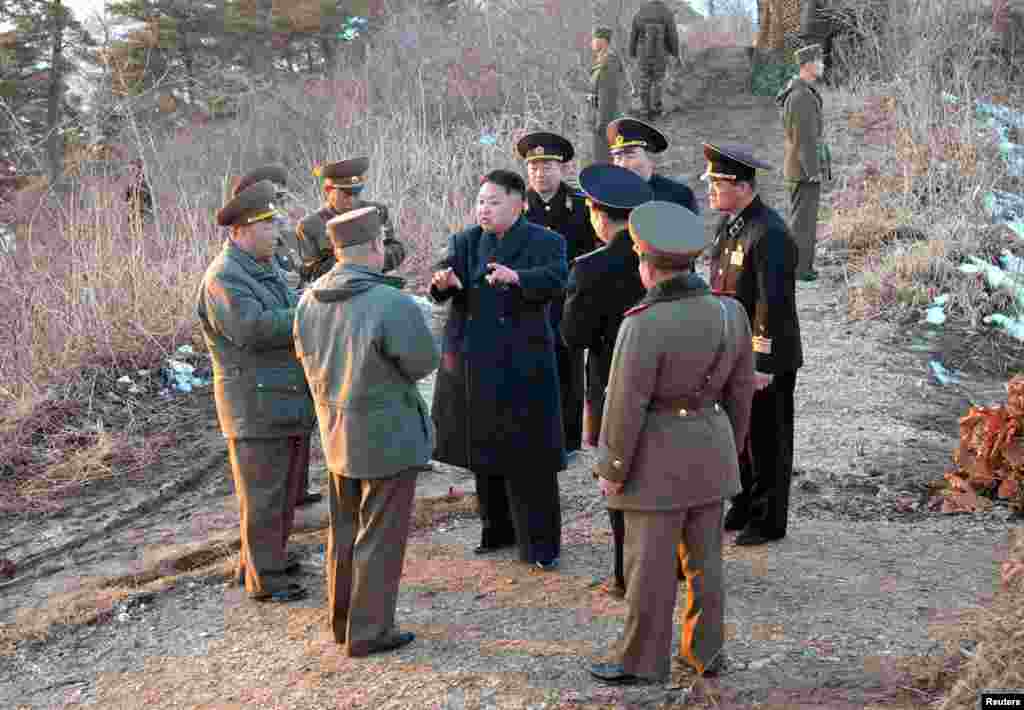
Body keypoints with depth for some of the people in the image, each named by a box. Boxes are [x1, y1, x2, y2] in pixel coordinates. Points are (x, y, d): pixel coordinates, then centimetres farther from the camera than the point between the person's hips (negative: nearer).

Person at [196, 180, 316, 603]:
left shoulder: (266, 270, 14)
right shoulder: (223, 278, -16)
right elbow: (251, 329, -29)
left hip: (291, 404, 9)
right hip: (256, 406, -9)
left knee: (287, 488, 18)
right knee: (263, 496, 1)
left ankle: (262, 559, 33)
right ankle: (263, 579, 13)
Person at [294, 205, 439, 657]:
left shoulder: (309, 301, -4)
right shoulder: (393, 305, -26)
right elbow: (423, 362, -14)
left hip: (336, 434, 7)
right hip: (388, 435, -7)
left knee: (345, 530, 21)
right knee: (380, 538, 7)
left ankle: (342, 620, 34)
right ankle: (369, 632, 16)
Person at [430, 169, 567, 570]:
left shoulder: (545, 242, -2)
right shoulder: (465, 242, 10)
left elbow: (553, 280, -22)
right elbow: (440, 289, -4)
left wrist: (515, 277, -41)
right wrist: (443, 281, -29)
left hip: (522, 364, -5)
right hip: (472, 364, 5)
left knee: (528, 456, -4)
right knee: (483, 450, 14)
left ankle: (540, 542, 7)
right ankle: (497, 531, 29)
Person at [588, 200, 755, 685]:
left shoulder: (644, 325, -22)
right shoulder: (730, 313, -3)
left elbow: (625, 406, -19)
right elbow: (740, 390, 6)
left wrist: (611, 469, -8)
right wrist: (727, 448, 17)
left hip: (658, 458, -6)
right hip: (709, 451, 6)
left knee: (650, 562, 5)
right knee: (703, 556, 16)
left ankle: (642, 660, 17)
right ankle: (705, 652, 25)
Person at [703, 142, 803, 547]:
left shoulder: (769, 235, -22)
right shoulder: (728, 225, 8)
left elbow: (774, 304, -24)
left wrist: (764, 364, -23)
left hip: (765, 361, -9)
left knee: (767, 441, 5)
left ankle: (769, 521, 19)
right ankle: (744, 508, 34)